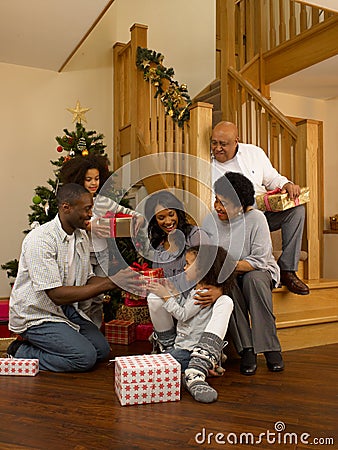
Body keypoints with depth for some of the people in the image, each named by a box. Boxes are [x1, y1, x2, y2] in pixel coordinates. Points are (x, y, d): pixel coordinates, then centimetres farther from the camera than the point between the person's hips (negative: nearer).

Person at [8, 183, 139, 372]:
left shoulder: (82, 236, 3)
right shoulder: (40, 239, -25)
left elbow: (87, 280, 8)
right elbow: (57, 295, -29)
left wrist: (119, 280, -12)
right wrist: (110, 283, -29)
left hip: (66, 309, 8)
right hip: (36, 316, -8)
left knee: (102, 349, 1)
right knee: (85, 357, -19)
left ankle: (36, 345, 11)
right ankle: (23, 353, -1)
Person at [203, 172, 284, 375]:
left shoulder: (256, 218, -15)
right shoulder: (210, 220, -4)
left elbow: (259, 261, -21)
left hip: (259, 272, -2)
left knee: (254, 279, -36)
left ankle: (271, 348, -27)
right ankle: (247, 350, -26)